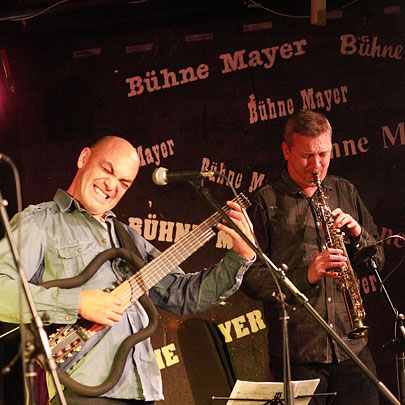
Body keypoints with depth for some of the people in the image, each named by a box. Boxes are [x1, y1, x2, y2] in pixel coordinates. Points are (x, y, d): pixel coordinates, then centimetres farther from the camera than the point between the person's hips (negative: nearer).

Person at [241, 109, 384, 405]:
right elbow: (251, 278, -6)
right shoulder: (266, 202, 1)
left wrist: (357, 233, -5)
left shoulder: (345, 192, 14)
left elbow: (378, 260, 16)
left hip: (353, 347, 4)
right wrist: (306, 275, -20)